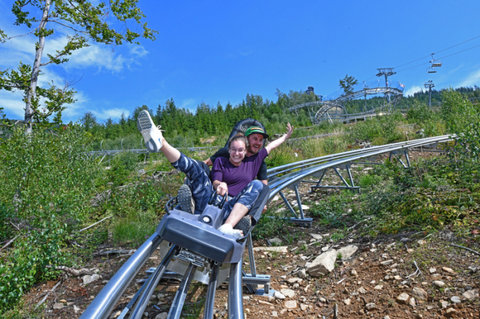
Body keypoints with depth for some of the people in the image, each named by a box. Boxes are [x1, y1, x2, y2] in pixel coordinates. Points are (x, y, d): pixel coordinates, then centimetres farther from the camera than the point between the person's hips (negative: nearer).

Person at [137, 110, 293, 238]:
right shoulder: (220, 161, 17)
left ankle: (227, 227, -44)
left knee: (256, 184, -25)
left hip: (231, 209, 0)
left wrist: (285, 137, 36)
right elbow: (215, 181, 2)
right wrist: (220, 185, -21)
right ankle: (160, 143, -42)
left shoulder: (252, 162, 22)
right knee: (194, 166, -14)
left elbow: (270, 146, 31)